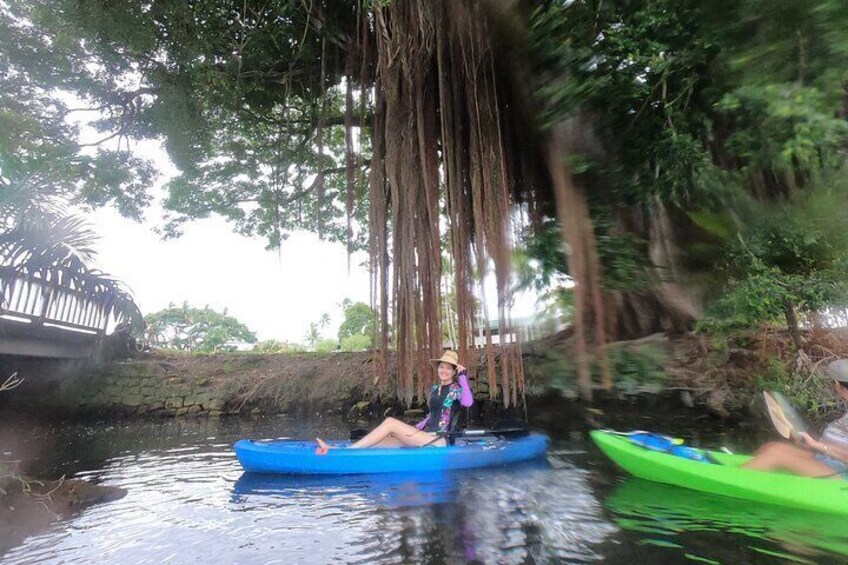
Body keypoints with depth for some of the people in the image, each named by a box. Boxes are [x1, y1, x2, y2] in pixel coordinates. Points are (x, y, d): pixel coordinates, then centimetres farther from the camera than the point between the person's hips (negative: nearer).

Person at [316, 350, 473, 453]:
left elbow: (468, 402, -27)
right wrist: (412, 430, 14)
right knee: (380, 443, -11)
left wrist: (463, 376, -20)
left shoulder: (456, 389, -4)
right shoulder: (435, 388, 17)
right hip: (427, 436, 7)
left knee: (390, 422, -21)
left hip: (439, 441, -7)